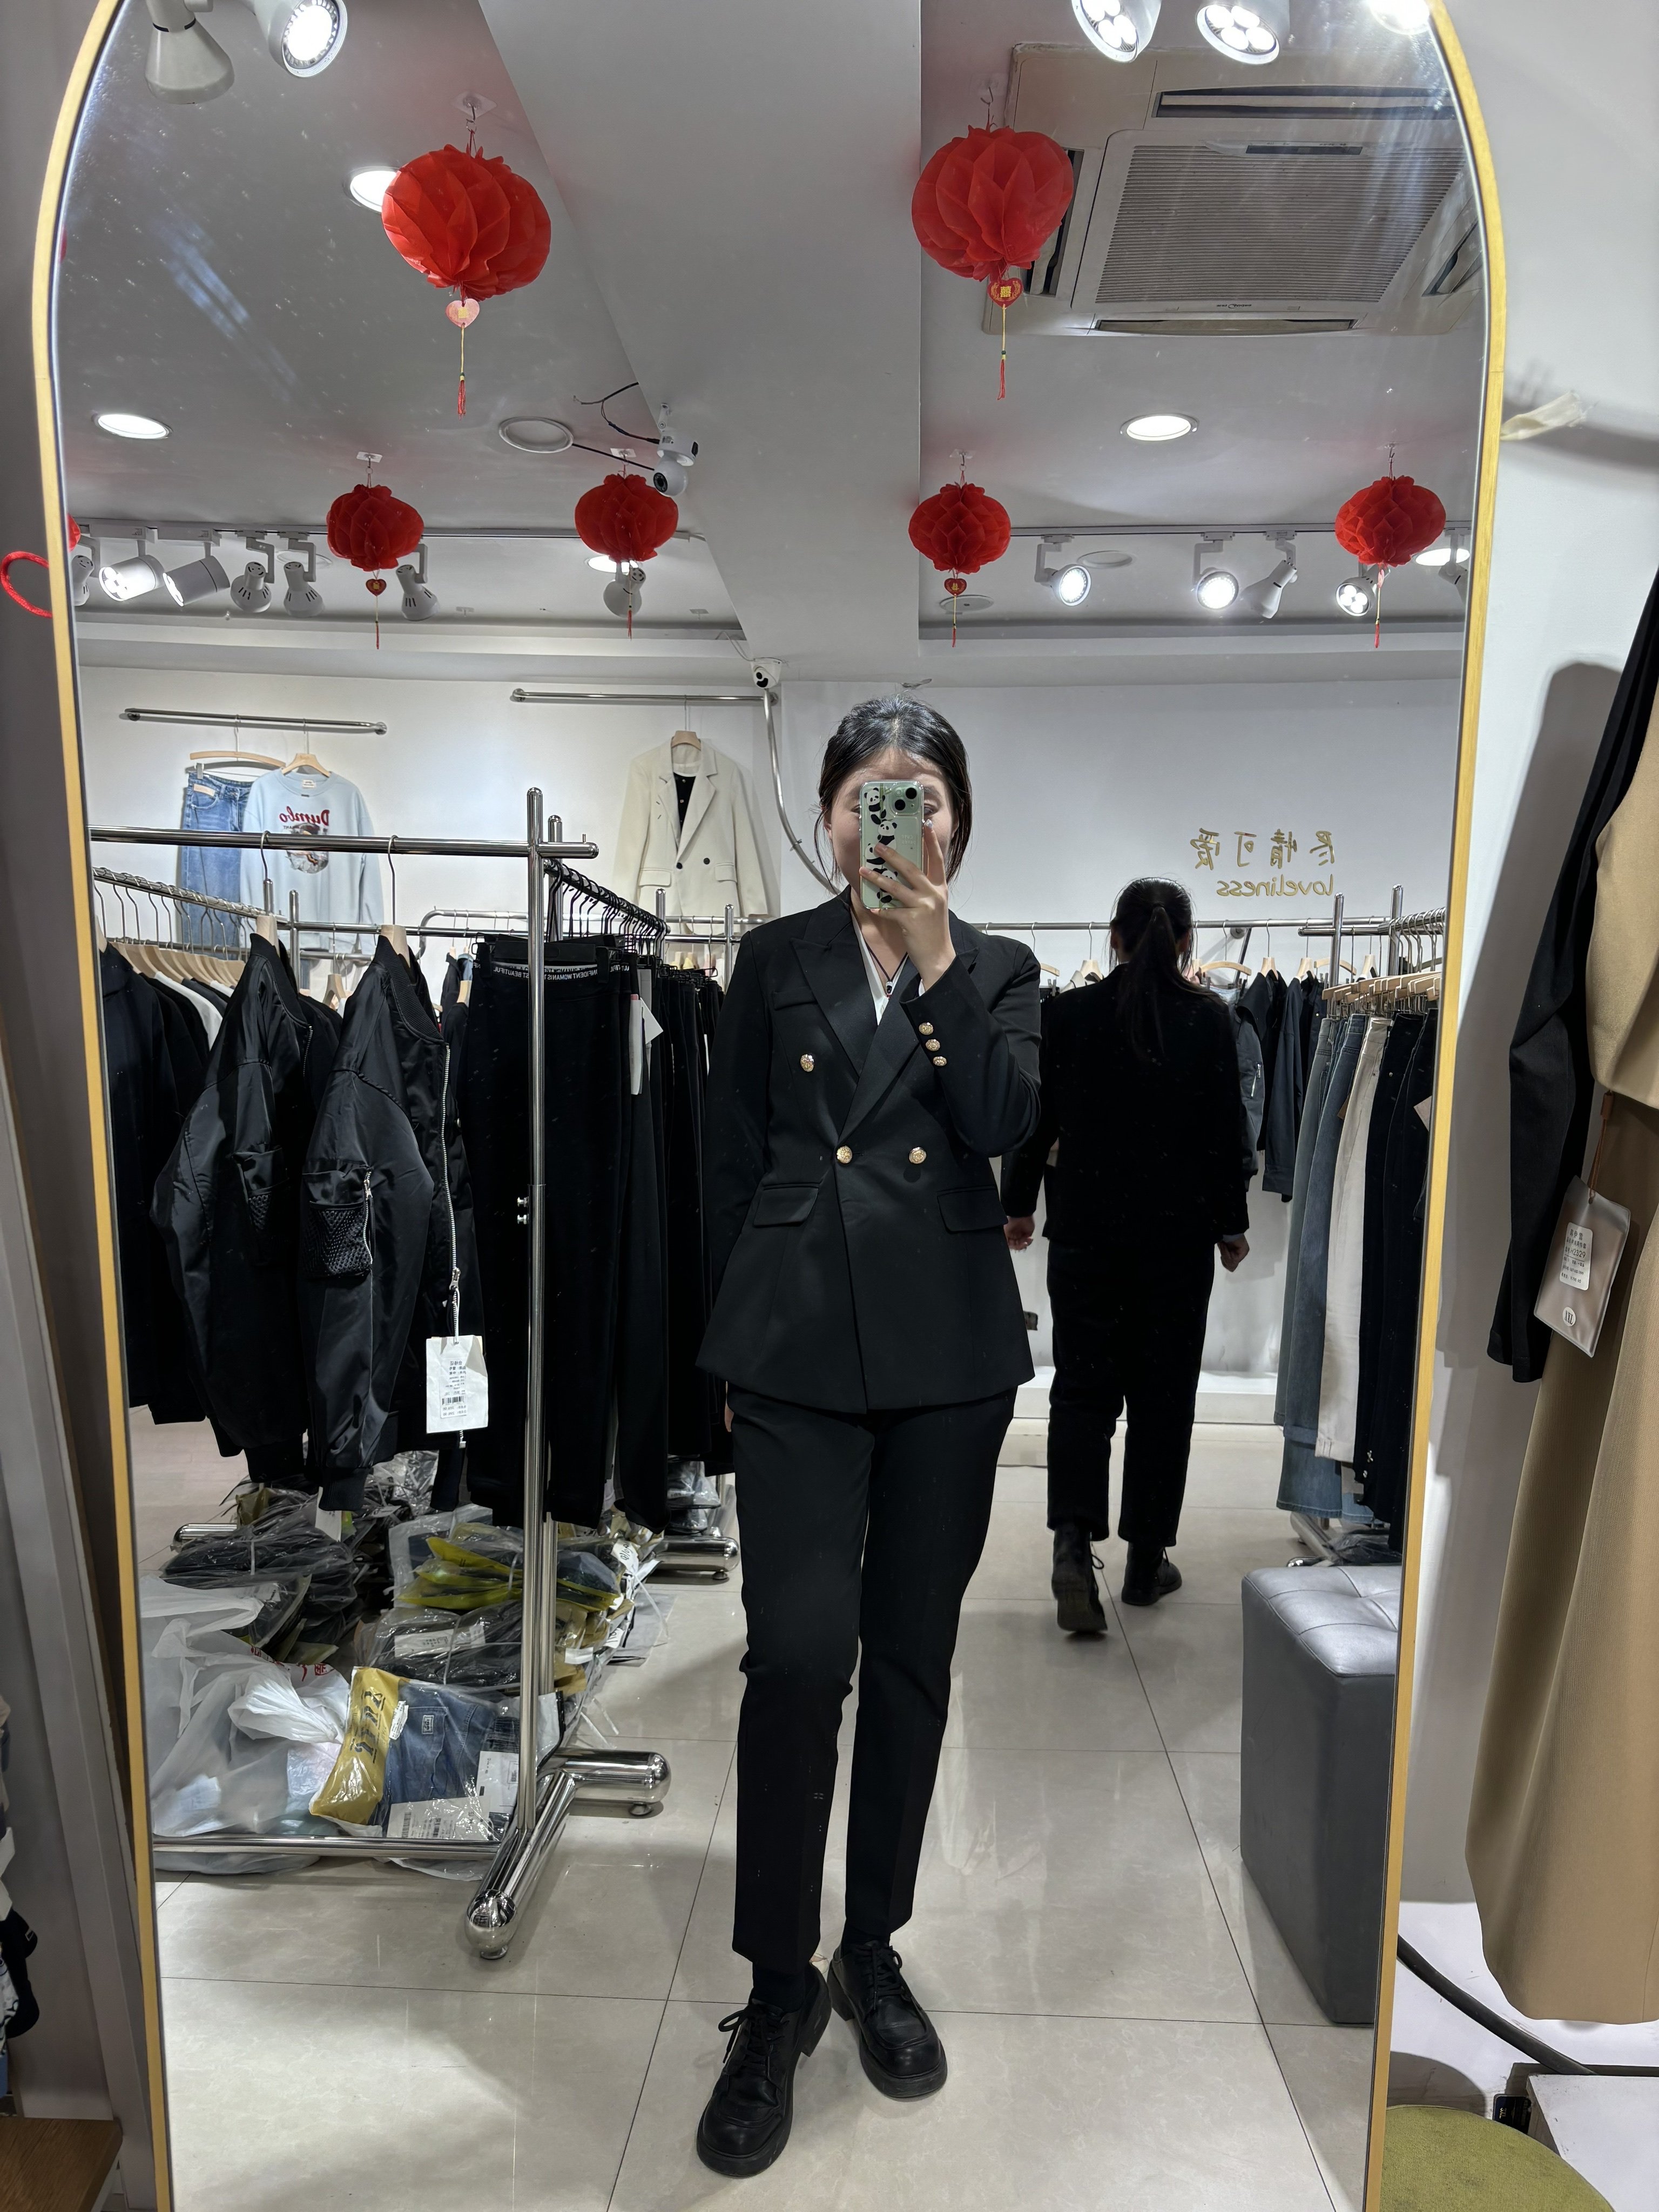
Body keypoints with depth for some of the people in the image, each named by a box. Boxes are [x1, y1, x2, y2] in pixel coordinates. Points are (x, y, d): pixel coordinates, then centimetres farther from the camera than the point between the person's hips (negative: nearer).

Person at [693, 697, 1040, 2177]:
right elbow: (732, 1164, 8)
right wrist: (738, 1345, 7)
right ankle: (779, 1987, 20)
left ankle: (873, 1952, 34)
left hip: (947, 1346, 2)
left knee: (912, 1658, 12)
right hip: (798, 1342, -1)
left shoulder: (997, 972, 9)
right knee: (799, 1656, -4)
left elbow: (1006, 1121, -10)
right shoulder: (777, 961, 7)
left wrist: (934, 959, -13)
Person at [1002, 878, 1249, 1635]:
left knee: (1082, 1387, 9)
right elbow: (1226, 1133, -3)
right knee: (1162, 1393, 11)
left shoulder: (1069, 1013, -4)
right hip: (1178, 1233, 0)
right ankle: (1146, 1562, 22)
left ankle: (1073, 1539, -9)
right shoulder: (1208, 1019, -6)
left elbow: (1037, 1119, 0)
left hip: (1086, 1230, 0)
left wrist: (1019, 1205, 13)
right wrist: (1231, 1226, 9)